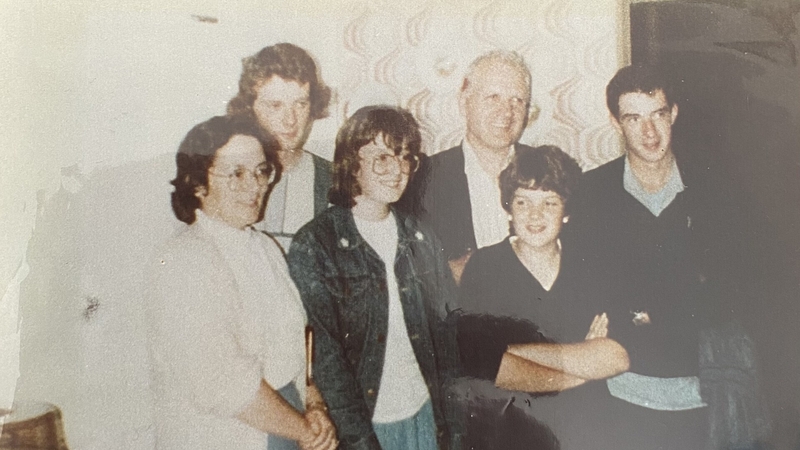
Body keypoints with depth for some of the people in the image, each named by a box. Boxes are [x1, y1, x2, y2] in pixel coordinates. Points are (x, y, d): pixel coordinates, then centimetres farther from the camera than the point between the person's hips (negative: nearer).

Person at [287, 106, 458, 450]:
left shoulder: (420, 238, 4)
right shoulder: (313, 246, -11)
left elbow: (445, 327, 7)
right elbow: (324, 353, -13)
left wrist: (444, 418, 2)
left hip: (423, 412, 5)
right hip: (364, 421, -4)